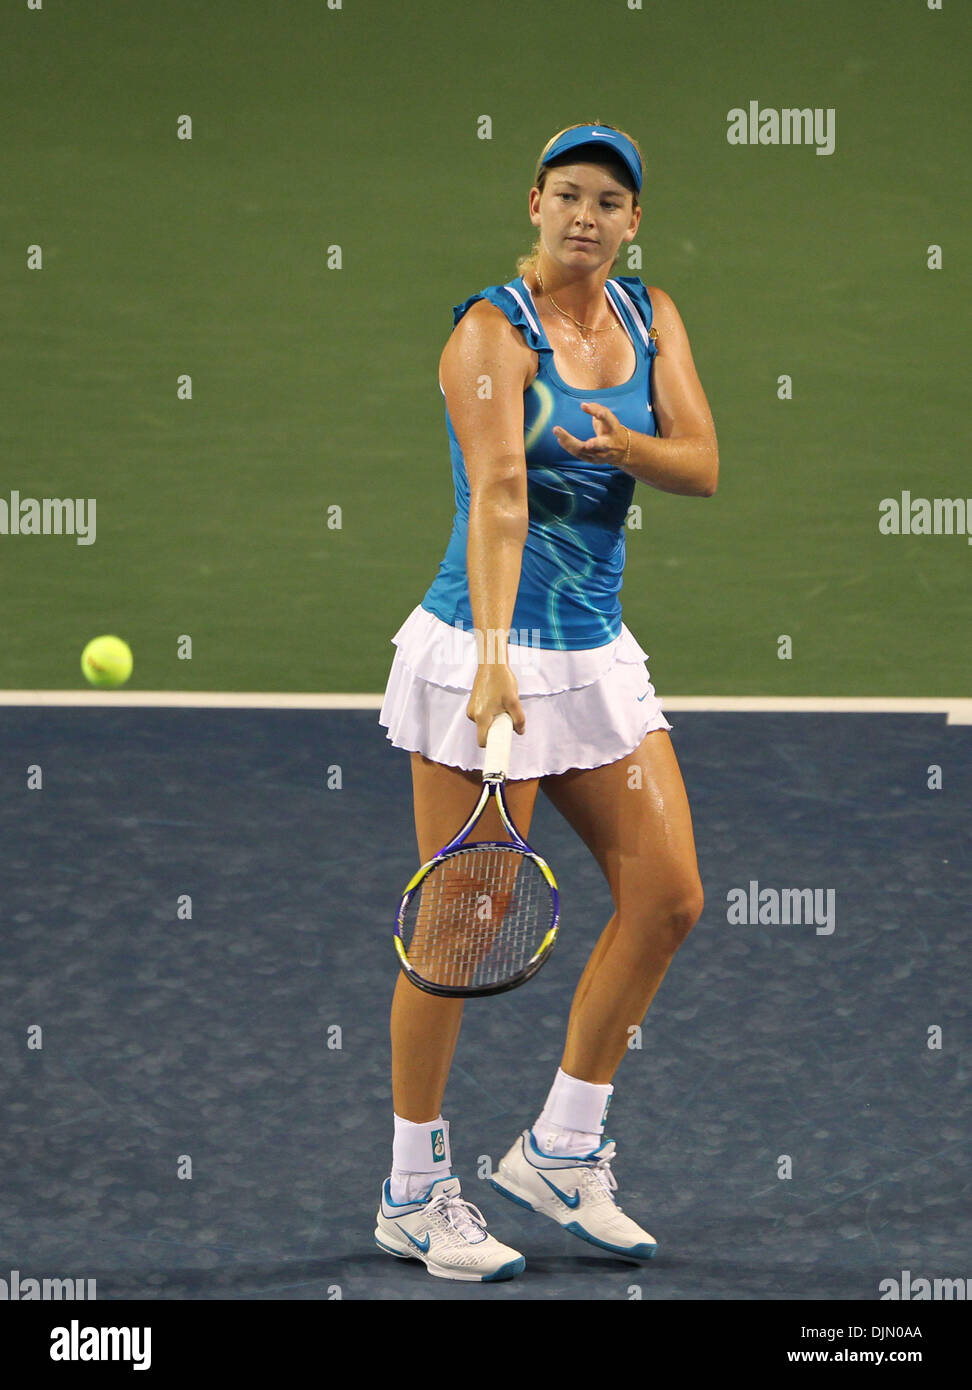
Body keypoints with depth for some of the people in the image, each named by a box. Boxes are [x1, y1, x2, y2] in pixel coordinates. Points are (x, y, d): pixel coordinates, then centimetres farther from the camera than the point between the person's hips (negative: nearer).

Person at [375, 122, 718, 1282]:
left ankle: (560, 1151, 15)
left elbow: (702, 466, -1)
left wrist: (628, 447, -24)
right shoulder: (493, 331, -13)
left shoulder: (650, 319, 8)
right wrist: (494, 659, -36)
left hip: (597, 652, 7)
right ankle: (414, 1194, 8)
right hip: (485, 650, -7)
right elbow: (499, 496, -26)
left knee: (668, 895, 3)